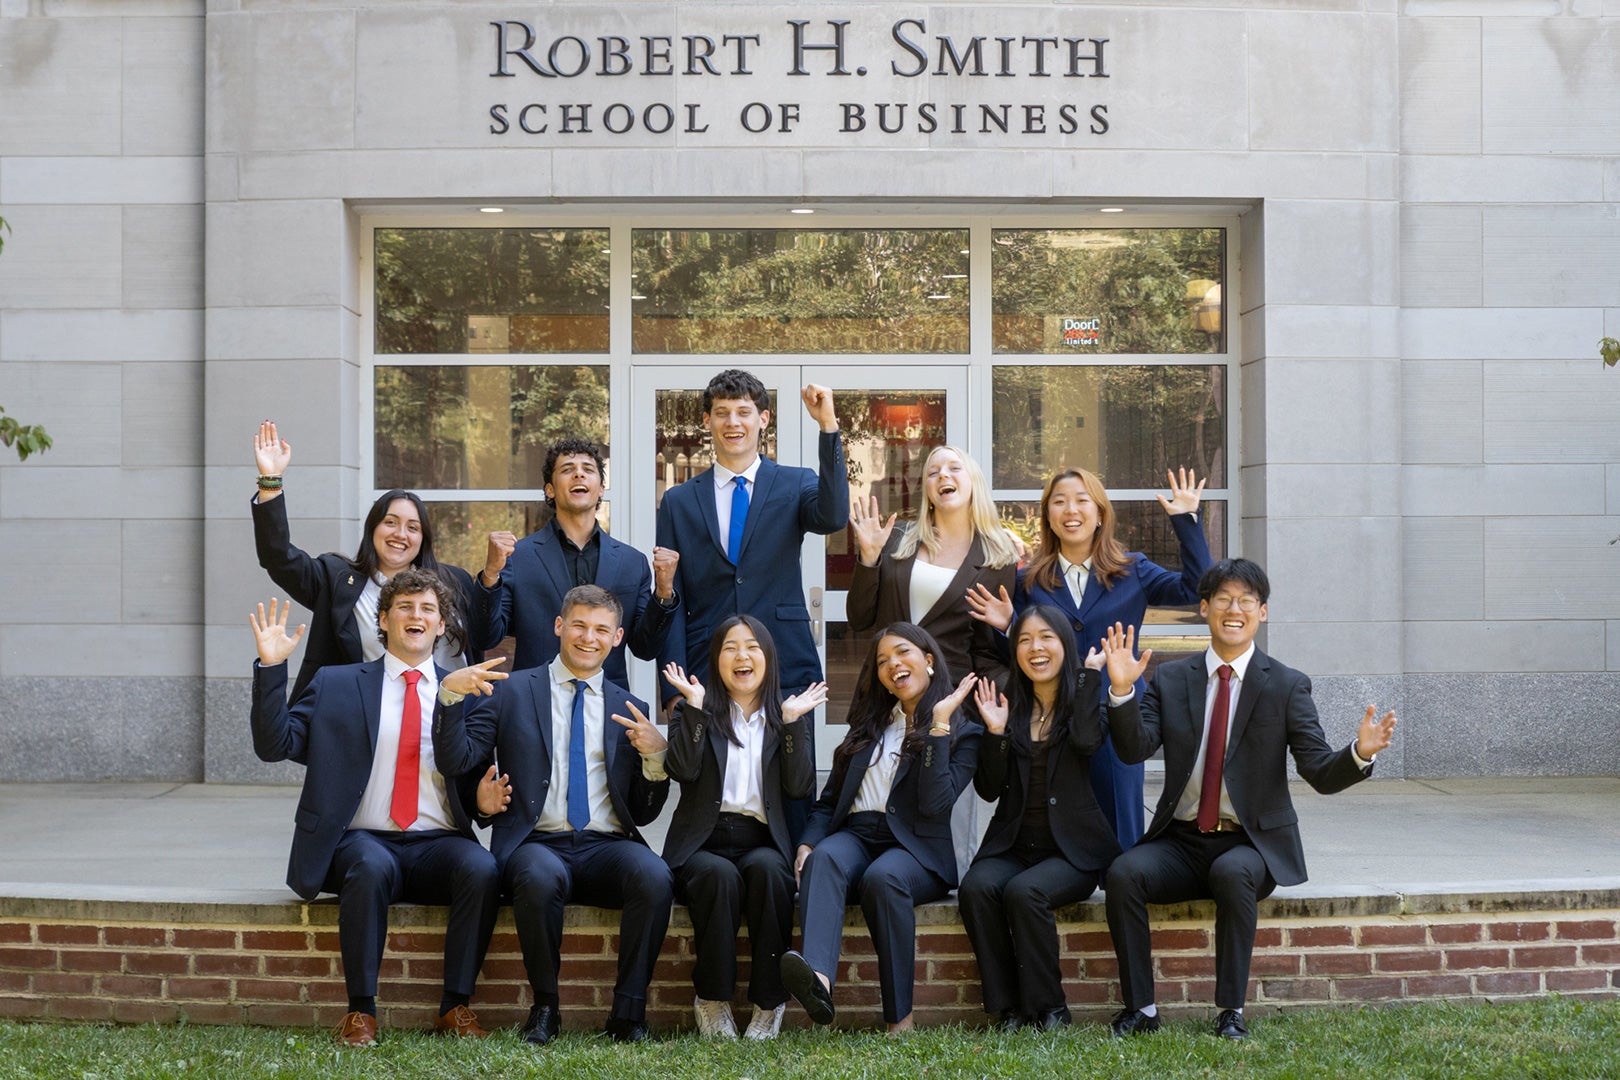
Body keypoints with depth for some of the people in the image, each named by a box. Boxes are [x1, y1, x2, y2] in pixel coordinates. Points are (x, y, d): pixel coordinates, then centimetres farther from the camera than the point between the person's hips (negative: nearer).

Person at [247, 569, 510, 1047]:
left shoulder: (464, 689, 14)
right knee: (372, 868, -36)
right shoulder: (336, 684, 13)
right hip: (363, 841, -1)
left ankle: (456, 1006, -19)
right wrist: (271, 668, -8)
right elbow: (274, 745, 2)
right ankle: (360, 1009, -24)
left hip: (438, 844, 1)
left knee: (481, 869, -31)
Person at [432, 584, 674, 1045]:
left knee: (654, 877, -32)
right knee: (540, 878, -37)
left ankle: (629, 1012, -18)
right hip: (538, 845, -2)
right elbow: (456, 759, -1)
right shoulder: (514, 692, 11)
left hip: (607, 847, 2)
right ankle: (544, 1007, -15)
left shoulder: (630, 710, 17)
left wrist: (656, 755, -3)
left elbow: (644, 813, 16)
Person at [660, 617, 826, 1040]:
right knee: (720, 874, -35)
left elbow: (800, 788, 1)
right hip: (704, 844, -1)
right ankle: (712, 1001, -21)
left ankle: (769, 1004, -26)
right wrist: (694, 705, -8)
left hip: (762, 842, 1)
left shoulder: (784, 714, 16)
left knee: (766, 869, -34)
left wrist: (792, 720, -4)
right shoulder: (694, 711, 12)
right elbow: (683, 770, -8)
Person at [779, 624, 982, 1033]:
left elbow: (935, 804, -9)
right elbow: (831, 797, 18)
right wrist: (808, 842, -1)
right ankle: (818, 980, -57)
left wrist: (939, 725, -10)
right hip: (855, 836, 3)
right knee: (825, 857, -32)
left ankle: (899, 1019, -33)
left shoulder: (963, 732, 8)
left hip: (916, 847, -3)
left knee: (883, 877, -37)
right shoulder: (870, 724, 24)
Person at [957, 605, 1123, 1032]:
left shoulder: (1085, 700, 5)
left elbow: (1086, 740, -21)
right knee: (976, 888, -28)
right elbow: (989, 790, 4)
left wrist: (1090, 673, -12)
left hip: (1072, 849, -3)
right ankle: (1007, 1008, -19)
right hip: (1012, 846, 3)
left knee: (1025, 891, -32)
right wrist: (995, 732, -9)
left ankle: (1047, 1008, -15)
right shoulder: (1007, 705, 12)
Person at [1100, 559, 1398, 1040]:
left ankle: (1232, 1010, -22)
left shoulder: (1287, 686, 1)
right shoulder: (1170, 679, 7)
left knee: (1231, 872, -35)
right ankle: (1140, 1008, -15)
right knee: (1124, 871, -26)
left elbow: (1321, 773, -7)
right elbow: (1134, 748, -6)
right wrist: (1122, 690, -22)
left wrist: (1360, 753, -28)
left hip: (1252, 845, -2)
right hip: (1180, 842, 2)